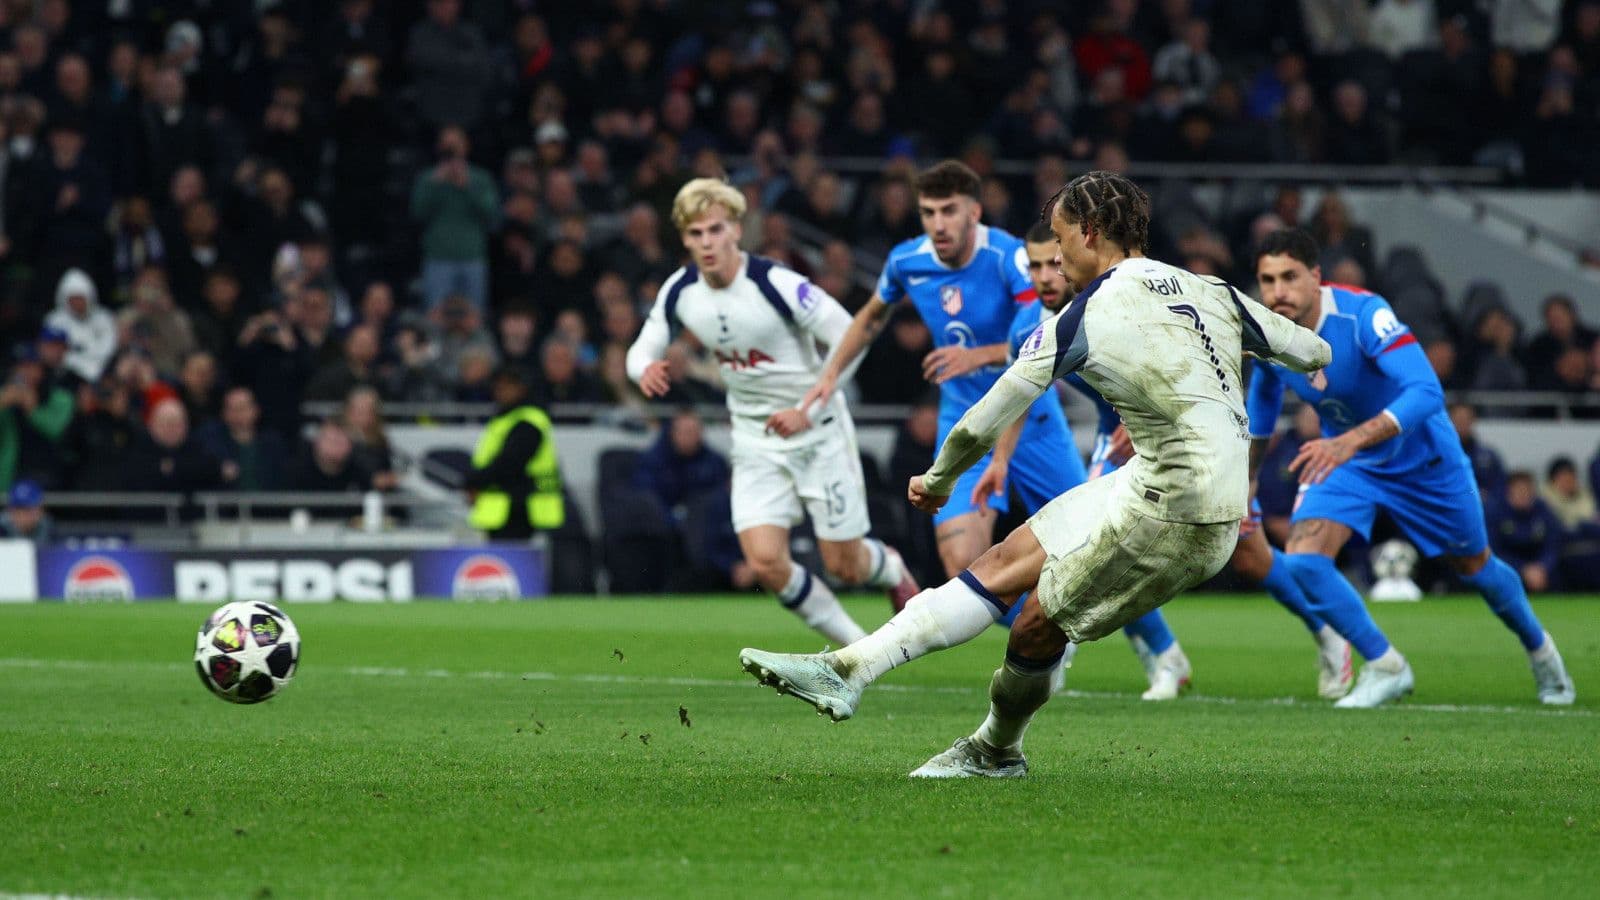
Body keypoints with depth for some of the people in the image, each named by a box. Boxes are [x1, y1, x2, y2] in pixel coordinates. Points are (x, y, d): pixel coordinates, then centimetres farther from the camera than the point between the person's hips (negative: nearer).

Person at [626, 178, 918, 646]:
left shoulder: (777, 284, -22)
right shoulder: (679, 292, -6)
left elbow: (850, 337, -19)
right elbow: (642, 351, 5)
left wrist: (809, 409, -25)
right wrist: (647, 369, -20)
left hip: (817, 432, -4)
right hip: (755, 441, 4)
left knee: (844, 567, 2)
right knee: (765, 563, -12)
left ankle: (893, 569, 41)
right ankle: (856, 646, 9)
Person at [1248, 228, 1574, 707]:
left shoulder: (1363, 314, -35)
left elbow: (1427, 392, -45)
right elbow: (1262, 403, 7)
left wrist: (1350, 440, -57)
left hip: (1422, 457, -4)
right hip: (1343, 459, 4)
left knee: (1475, 566, 16)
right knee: (1301, 561, -20)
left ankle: (1539, 648, 46)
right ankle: (1385, 667, -4)